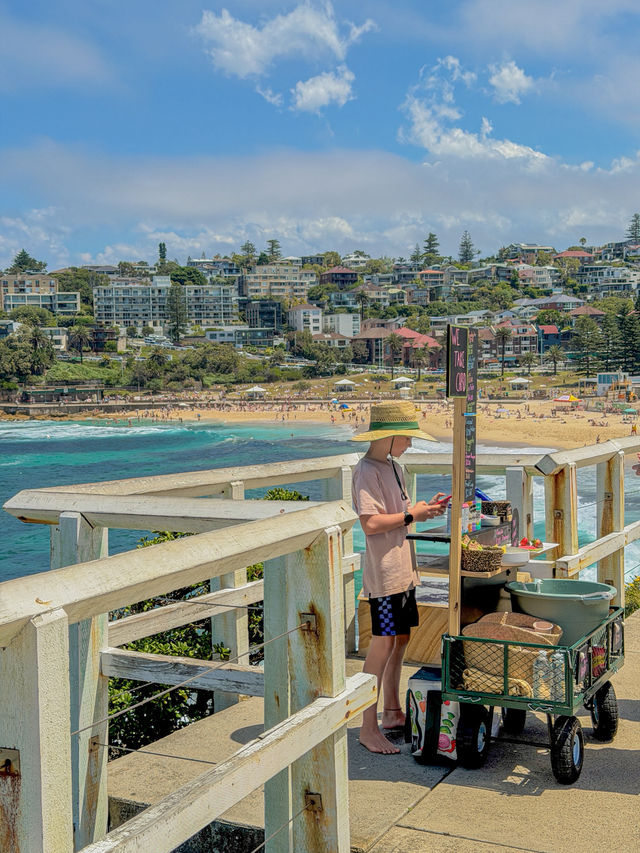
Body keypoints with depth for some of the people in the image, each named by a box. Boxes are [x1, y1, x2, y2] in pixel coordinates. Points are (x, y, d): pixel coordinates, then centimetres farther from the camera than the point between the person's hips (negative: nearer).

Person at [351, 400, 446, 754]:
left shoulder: (393, 467, 15)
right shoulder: (367, 470, -16)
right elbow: (371, 523, -24)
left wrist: (425, 508, 6)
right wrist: (411, 515, -15)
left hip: (402, 569, 10)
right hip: (383, 569, -10)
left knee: (401, 636, 15)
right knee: (383, 642, -8)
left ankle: (392, 712, 29)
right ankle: (368, 728, -1)